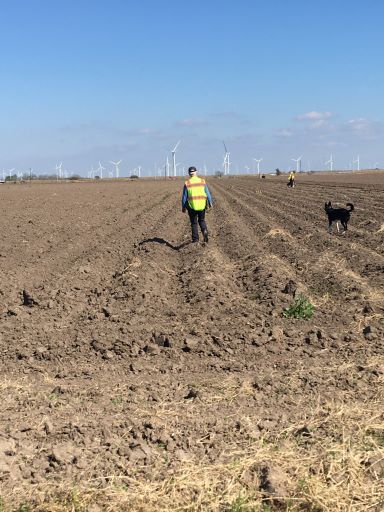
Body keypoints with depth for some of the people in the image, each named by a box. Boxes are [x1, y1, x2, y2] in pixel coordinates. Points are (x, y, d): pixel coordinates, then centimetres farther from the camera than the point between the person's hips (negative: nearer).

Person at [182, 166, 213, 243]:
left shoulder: (187, 184, -5)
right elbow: (208, 193, 1)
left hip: (192, 206, -1)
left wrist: (183, 207, 7)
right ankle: (204, 231, -7)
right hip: (202, 205, 2)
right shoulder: (202, 182, -1)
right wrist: (210, 203, 12)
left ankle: (195, 239, 11)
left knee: (194, 223, 11)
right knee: (201, 220, 20)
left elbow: (184, 197, -2)